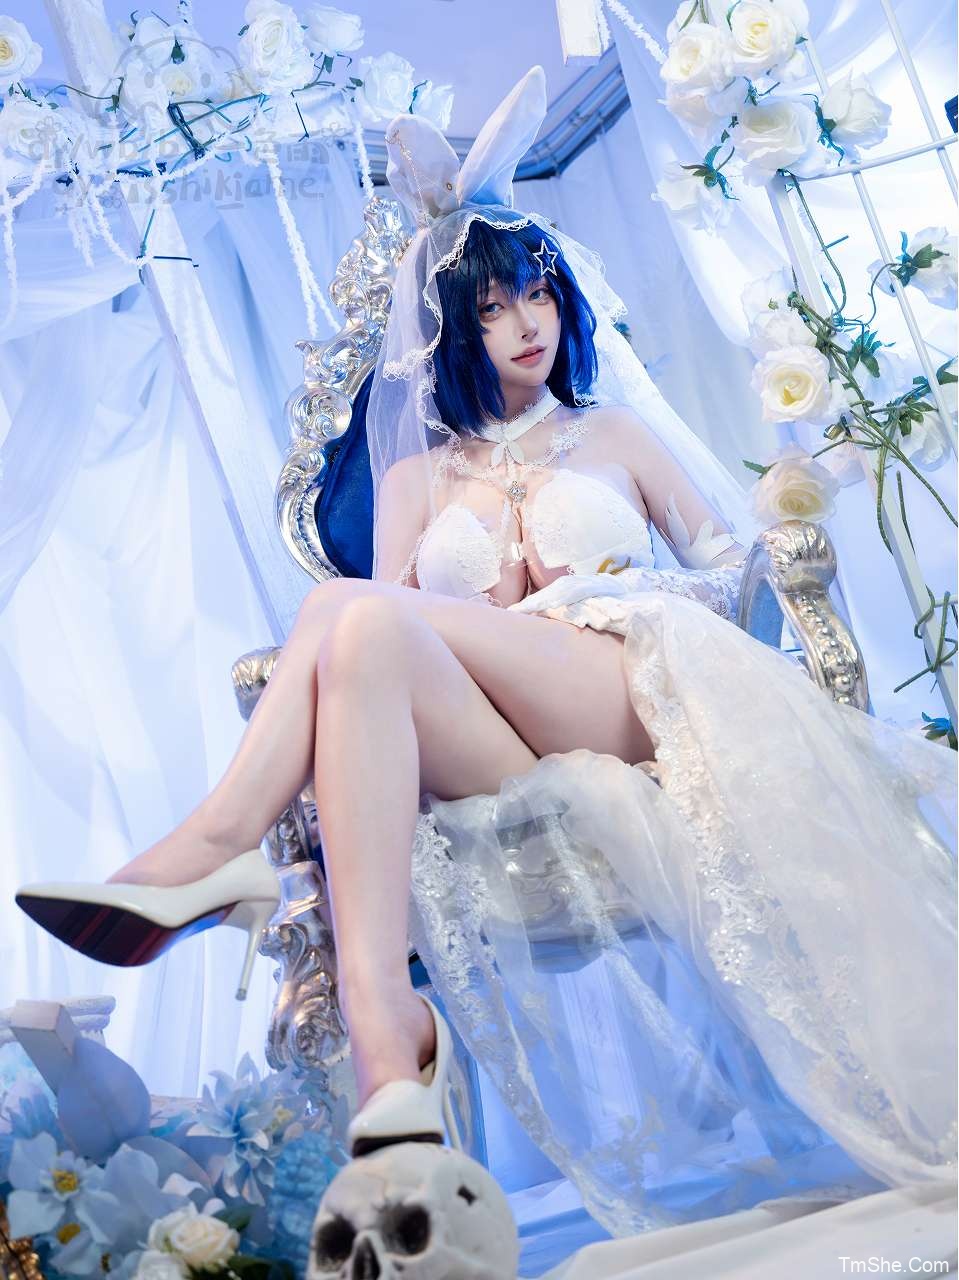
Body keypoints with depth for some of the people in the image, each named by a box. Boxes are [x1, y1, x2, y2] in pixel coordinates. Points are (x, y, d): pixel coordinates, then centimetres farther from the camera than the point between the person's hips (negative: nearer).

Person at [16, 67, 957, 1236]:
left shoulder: (616, 431, 24)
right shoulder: (417, 478, 24)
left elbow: (731, 562, 19)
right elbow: (398, 641, 12)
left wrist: (580, 593, 3)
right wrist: (495, 617, -8)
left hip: (633, 701, -2)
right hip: (497, 752, 2)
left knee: (350, 610, -26)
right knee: (362, 641, -36)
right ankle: (385, 1047, -47)